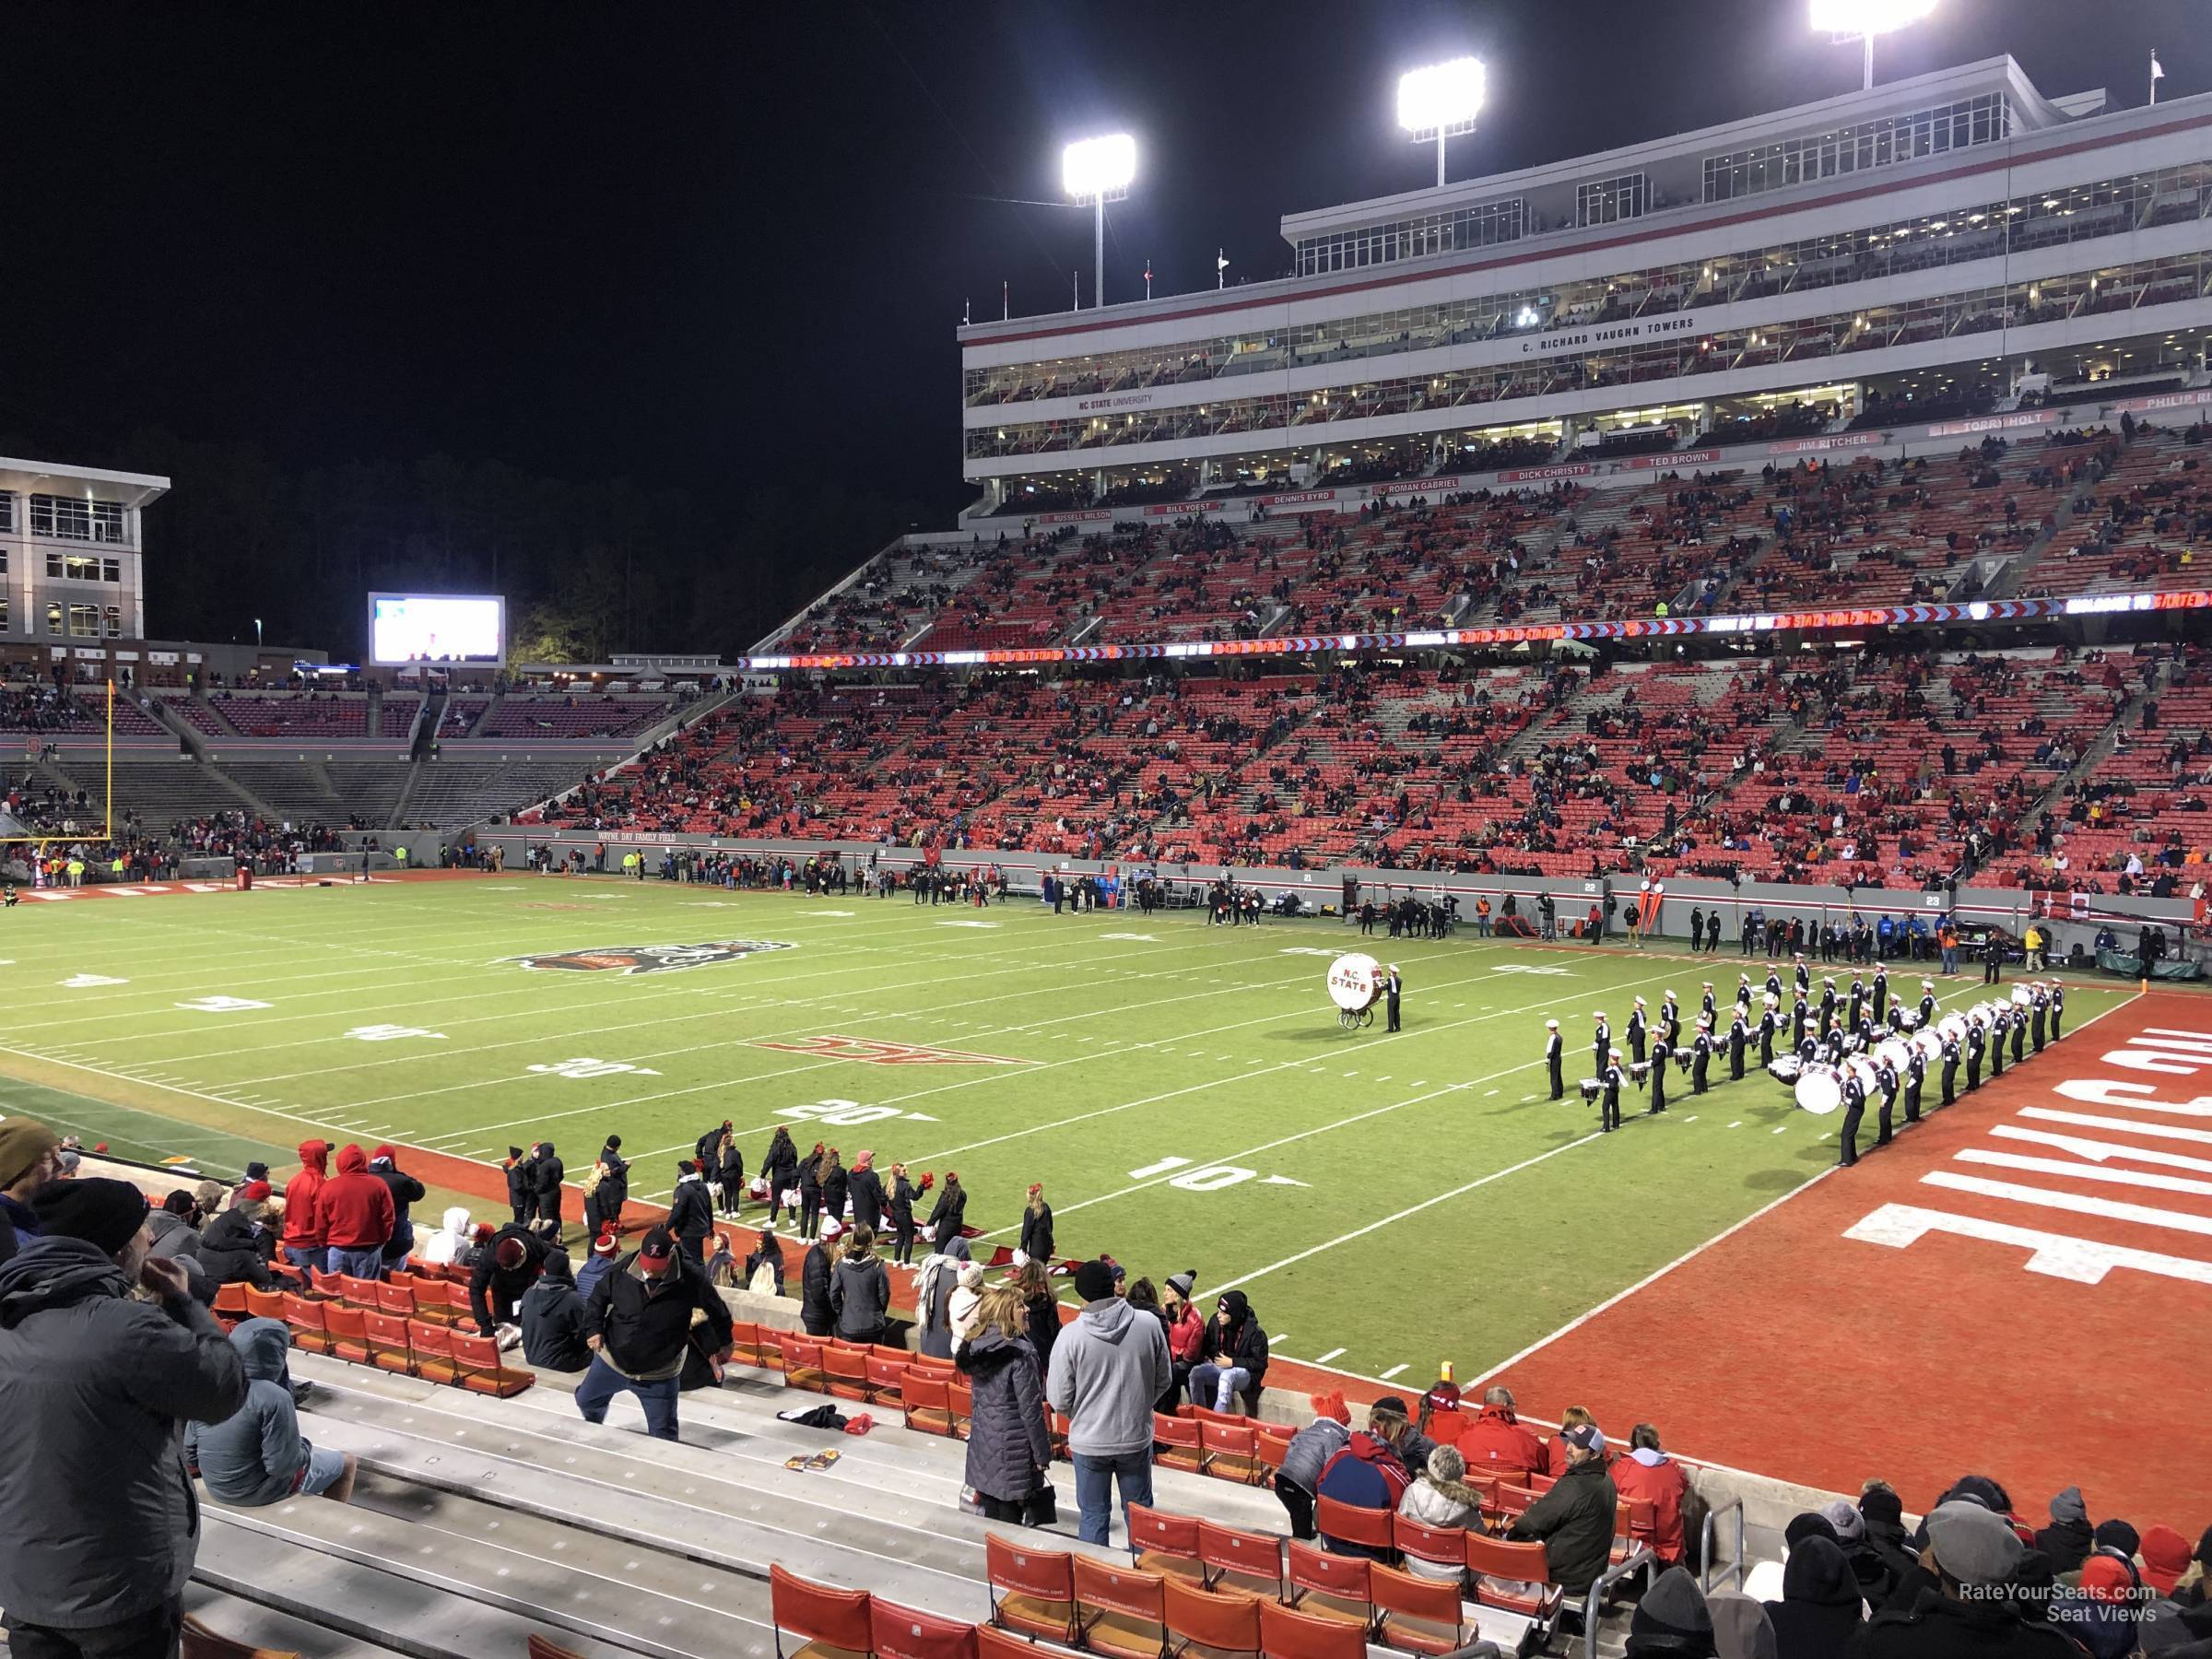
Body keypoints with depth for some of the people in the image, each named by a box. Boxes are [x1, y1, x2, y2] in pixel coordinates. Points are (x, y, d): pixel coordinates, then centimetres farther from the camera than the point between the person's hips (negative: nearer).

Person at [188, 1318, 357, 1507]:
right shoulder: (273, 1397, -27)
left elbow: (190, 1457, 1)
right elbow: (282, 1465, -25)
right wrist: (305, 1447, -5)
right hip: (260, 1492, -7)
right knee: (348, 1462, 15)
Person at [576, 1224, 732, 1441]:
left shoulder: (691, 1279, -24)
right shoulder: (622, 1270, -19)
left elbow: (716, 1309, -7)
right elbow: (598, 1297, 0)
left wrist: (723, 1343, 6)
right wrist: (594, 1329, -12)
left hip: (658, 1376, -3)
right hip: (611, 1360, 3)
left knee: (663, 1433, 5)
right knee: (586, 1400, 28)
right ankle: (593, 1424, 63)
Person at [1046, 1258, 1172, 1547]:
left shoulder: (1071, 1336, -19)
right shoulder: (1149, 1325, -12)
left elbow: (1059, 1400, -12)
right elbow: (1163, 1381, 1)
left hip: (1089, 1442, -2)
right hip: (1137, 1437, 2)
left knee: (1094, 1517, 15)